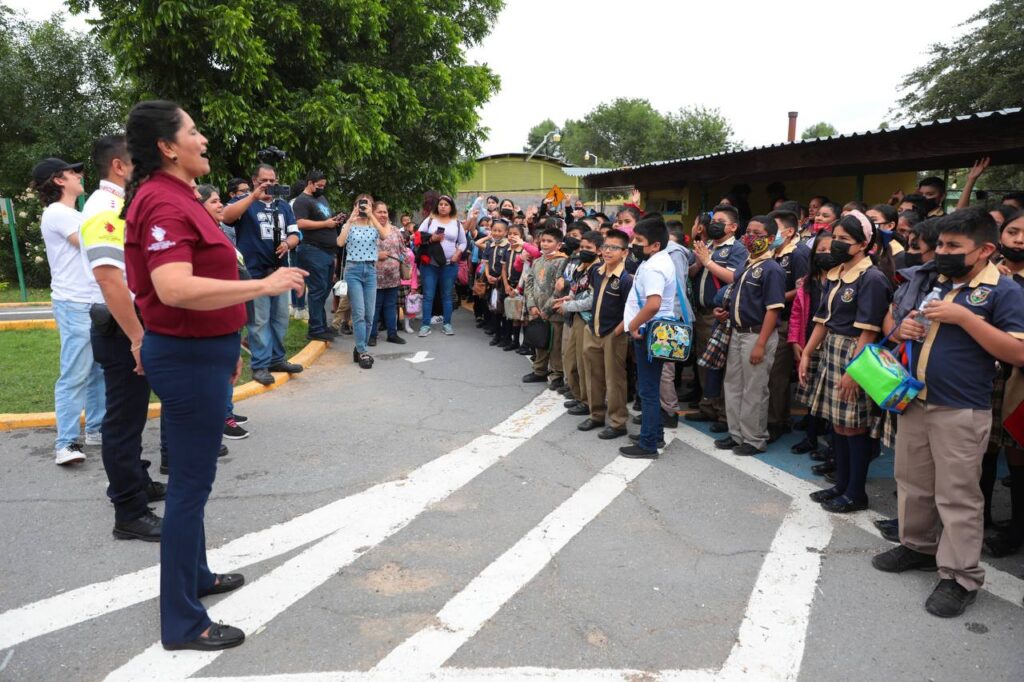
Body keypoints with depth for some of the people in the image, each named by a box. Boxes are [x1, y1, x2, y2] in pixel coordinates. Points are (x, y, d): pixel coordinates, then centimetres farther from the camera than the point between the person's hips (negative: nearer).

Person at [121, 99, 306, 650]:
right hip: (188, 358, -10)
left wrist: (226, 345, 22)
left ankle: (194, 574, 38)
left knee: (191, 476, 20)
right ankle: (182, 622, 10)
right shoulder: (164, 202, -19)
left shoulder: (175, 196, 13)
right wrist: (262, 285, -28)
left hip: (196, 353, 10)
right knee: (192, 482, -2)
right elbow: (175, 289, -33)